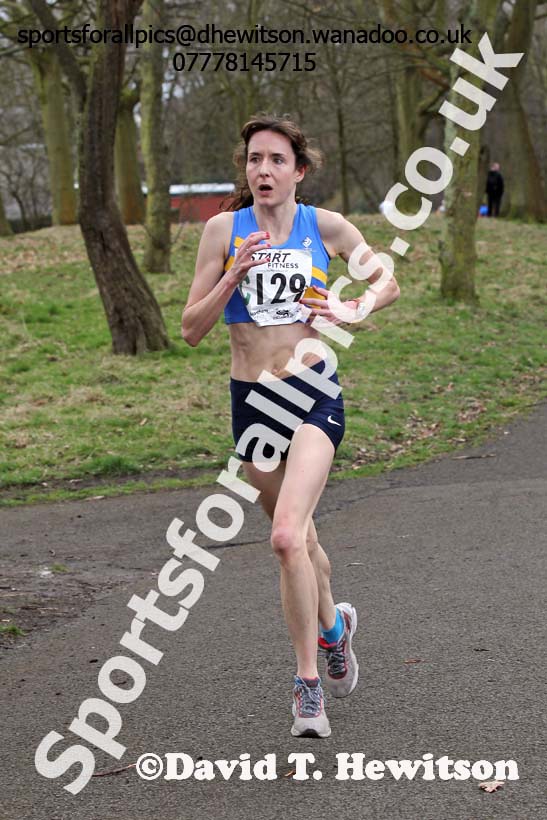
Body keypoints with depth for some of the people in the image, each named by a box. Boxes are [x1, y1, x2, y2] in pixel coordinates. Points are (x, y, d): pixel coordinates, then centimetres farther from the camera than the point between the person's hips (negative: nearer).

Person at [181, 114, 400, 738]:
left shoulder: (325, 226, 0)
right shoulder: (224, 229, 0)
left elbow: (388, 285, 14)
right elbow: (192, 329, -2)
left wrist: (346, 311, -4)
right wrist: (235, 273, -16)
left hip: (313, 394, -3)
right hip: (251, 400, 3)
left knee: (287, 537, -21)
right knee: (299, 539, 17)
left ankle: (308, 681, -8)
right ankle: (332, 625, 47)